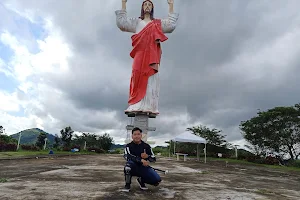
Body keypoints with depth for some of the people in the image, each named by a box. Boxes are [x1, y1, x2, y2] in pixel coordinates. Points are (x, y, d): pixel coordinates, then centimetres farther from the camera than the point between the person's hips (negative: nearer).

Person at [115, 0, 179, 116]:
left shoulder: (158, 23, 28)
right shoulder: (136, 22, 26)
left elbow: (171, 25, 16)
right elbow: (121, 22, 15)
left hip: (152, 54, 0)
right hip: (140, 53, 0)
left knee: (151, 79, -13)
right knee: (139, 78, -16)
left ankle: (150, 107, -17)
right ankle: (136, 106, -20)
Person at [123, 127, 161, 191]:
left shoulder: (146, 146, 1)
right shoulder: (128, 146, -6)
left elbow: (154, 158, 2)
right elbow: (127, 156, -26)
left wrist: (147, 157, -21)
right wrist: (141, 160, -34)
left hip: (143, 167, 2)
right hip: (133, 168, -2)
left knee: (157, 180, -18)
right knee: (129, 163, -36)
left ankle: (141, 180, 14)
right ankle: (127, 185, -12)